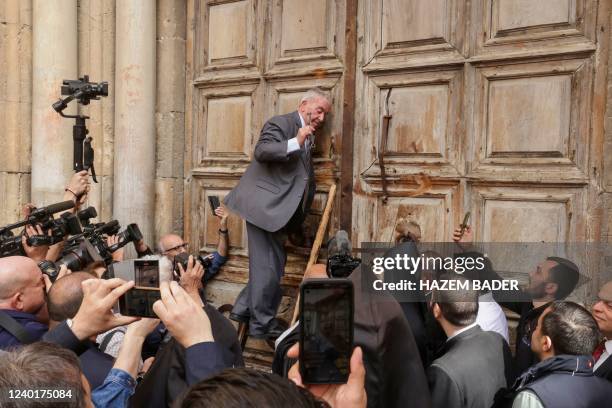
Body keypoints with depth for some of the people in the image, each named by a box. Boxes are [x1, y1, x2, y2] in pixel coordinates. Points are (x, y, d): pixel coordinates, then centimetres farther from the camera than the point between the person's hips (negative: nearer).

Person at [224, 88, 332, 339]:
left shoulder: (309, 138, 20)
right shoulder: (281, 123, -7)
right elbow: (261, 151, -22)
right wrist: (296, 143, -27)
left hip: (278, 209, 10)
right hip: (264, 204, -10)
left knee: (273, 264, 15)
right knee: (269, 266, -5)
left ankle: (243, 310, 26)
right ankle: (262, 324, 5)